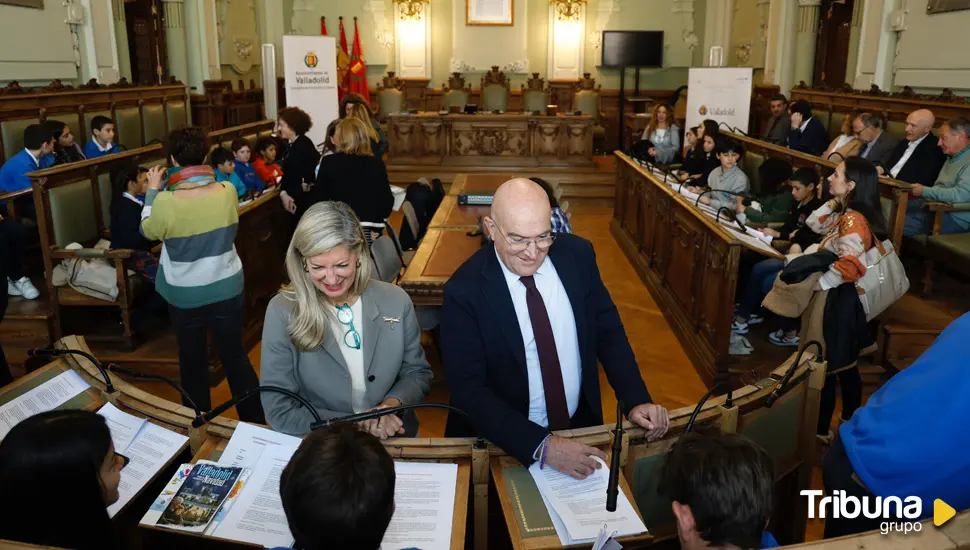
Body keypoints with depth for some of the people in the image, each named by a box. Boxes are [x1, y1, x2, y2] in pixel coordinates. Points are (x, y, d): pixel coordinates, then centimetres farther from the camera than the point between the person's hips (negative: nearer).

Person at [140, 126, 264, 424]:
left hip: (185, 294, -1)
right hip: (227, 287, 2)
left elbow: (148, 231, 0)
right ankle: (256, 420, 21)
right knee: (235, 355, 13)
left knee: (193, 360, 16)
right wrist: (207, 176, 15)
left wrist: (153, 190, 9)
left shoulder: (166, 202, -22)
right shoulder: (228, 191, -14)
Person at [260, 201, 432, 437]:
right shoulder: (282, 312, -11)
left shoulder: (395, 301, -5)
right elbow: (279, 411, -9)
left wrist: (393, 404, -12)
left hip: (394, 439, 3)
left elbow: (417, 373, 7)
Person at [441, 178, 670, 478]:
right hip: (505, 442, -1)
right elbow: (468, 389, -17)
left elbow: (608, 332, 5)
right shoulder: (465, 290, -17)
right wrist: (542, 446, -26)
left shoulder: (577, 254, -6)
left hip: (581, 426, 2)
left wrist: (636, 400, -7)